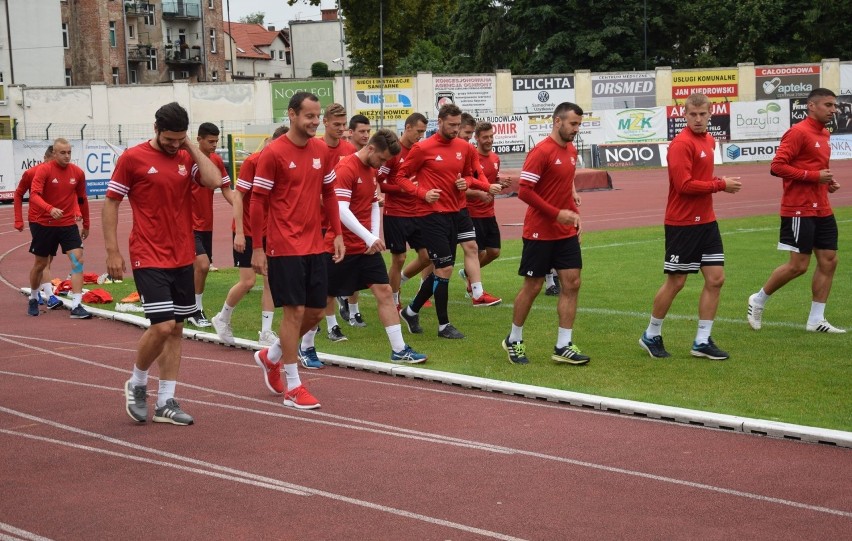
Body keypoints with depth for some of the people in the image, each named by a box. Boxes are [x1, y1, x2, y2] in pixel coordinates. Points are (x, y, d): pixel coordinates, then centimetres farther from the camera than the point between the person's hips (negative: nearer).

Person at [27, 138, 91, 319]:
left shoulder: (77, 172, 0)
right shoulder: (43, 170, -11)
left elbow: (82, 199, 13)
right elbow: (34, 195, -24)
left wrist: (86, 225, 18)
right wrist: (50, 209, -41)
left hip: (68, 224, 2)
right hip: (44, 224, -2)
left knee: (78, 259, -15)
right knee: (40, 263, 11)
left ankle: (76, 306, -17)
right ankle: (33, 299, 36)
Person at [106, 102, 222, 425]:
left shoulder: (187, 159, 7)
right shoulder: (132, 158, -6)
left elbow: (214, 180, -10)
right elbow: (110, 204, -3)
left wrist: (192, 148, -6)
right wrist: (112, 251, -7)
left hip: (182, 258, 5)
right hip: (149, 259, -5)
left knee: (176, 329, 6)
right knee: (162, 326, -14)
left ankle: (166, 402, 13)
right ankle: (136, 384, 11)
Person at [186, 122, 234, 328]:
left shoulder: (217, 161, 5)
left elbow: (226, 190, 9)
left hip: (206, 224, 6)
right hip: (190, 224, -6)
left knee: (200, 268, 11)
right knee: (202, 264, -17)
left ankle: (192, 311, 23)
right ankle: (196, 311, -4)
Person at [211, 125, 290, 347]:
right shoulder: (252, 162, -14)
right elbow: (238, 197, -13)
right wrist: (239, 232, -17)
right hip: (247, 232, -5)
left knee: (271, 279, 0)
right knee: (248, 281, -4)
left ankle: (266, 332, 5)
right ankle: (222, 318, 20)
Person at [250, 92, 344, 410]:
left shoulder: (321, 151, 8)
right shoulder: (274, 153, -10)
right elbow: (258, 202, -8)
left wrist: (337, 234, 10)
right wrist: (256, 248, -9)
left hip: (315, 246, 6)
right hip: (285, 248, -6)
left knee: (316, 312, 9)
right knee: (295, 311, -6)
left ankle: (271, 356, 33)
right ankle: (292, 388, 4)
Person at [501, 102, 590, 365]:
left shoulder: (571, 151, 9)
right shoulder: (541, 152, -16)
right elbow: (524, 191, -20)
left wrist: (573, 204, 12)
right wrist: (557, 214, -21)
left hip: (566, 232, 7)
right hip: (540, 232, -7)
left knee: (572, 284, 0)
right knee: (532, 287, 2)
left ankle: (563, 346, 5)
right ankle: (514, 341, 20)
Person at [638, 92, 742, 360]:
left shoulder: (709, 141, 11)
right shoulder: (681, 144, -16)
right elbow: (684, 185, -22)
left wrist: (717, 181, 0)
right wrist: (721, 184, -17)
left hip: (706, 221, 8)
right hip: (682, 224, -8)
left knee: (716, 278, 4)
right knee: (675, 282, 1)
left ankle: (702, 342, 11)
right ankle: (651, 336, 19)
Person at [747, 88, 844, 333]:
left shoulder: (824, 134, 15)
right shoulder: (798, 133, -13)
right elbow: (777, 166, -19)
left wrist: (828, 181, 8)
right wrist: (815, 176, -20)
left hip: (822, 210, 9)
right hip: (799, 209, -9)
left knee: (829, 260, 5)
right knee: (798, 265, -6)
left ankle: (816, 320, 11)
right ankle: (758, 301, 14)